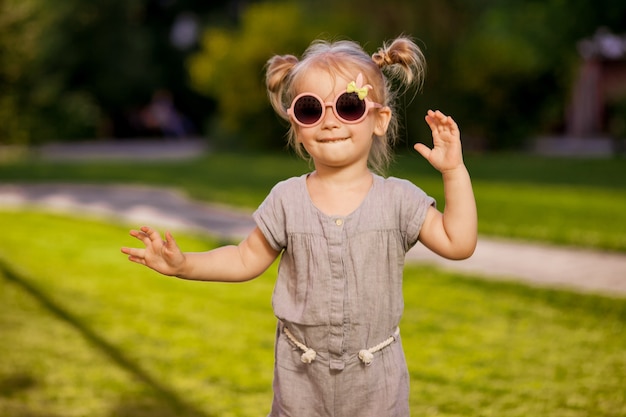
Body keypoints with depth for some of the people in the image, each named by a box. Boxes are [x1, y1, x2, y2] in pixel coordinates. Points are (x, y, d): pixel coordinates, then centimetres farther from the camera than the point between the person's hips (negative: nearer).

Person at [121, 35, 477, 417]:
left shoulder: (398, 199, -7)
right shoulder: (286, 200, -5)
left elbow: (458, 244, -9)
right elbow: (247, 260, 4)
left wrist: (455, 171, -15)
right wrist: (183, 264, -9)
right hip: (301, 373, 1)